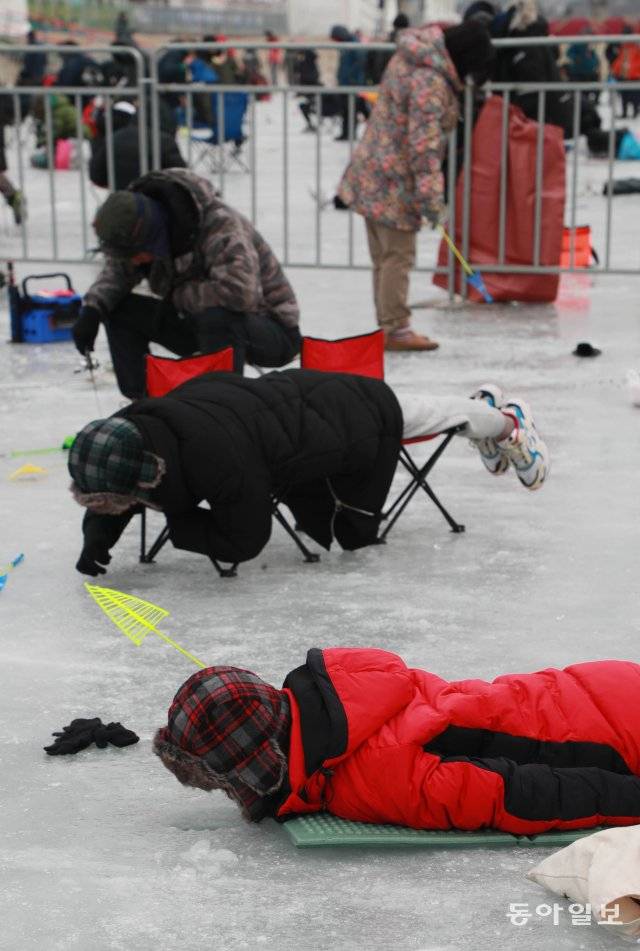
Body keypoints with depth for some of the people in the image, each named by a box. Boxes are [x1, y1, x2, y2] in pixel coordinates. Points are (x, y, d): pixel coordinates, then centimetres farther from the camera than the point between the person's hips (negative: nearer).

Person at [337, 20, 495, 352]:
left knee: (384, 256, 14)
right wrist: (431, 200, -23)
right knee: (398, 255, -1)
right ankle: (395, 329, 5)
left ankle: (389, 325, 23)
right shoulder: (431, 82, -21)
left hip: (373, 172, 10)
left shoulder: (408, 57, 9)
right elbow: (423, 144, -24)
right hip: (394, 180, -10)